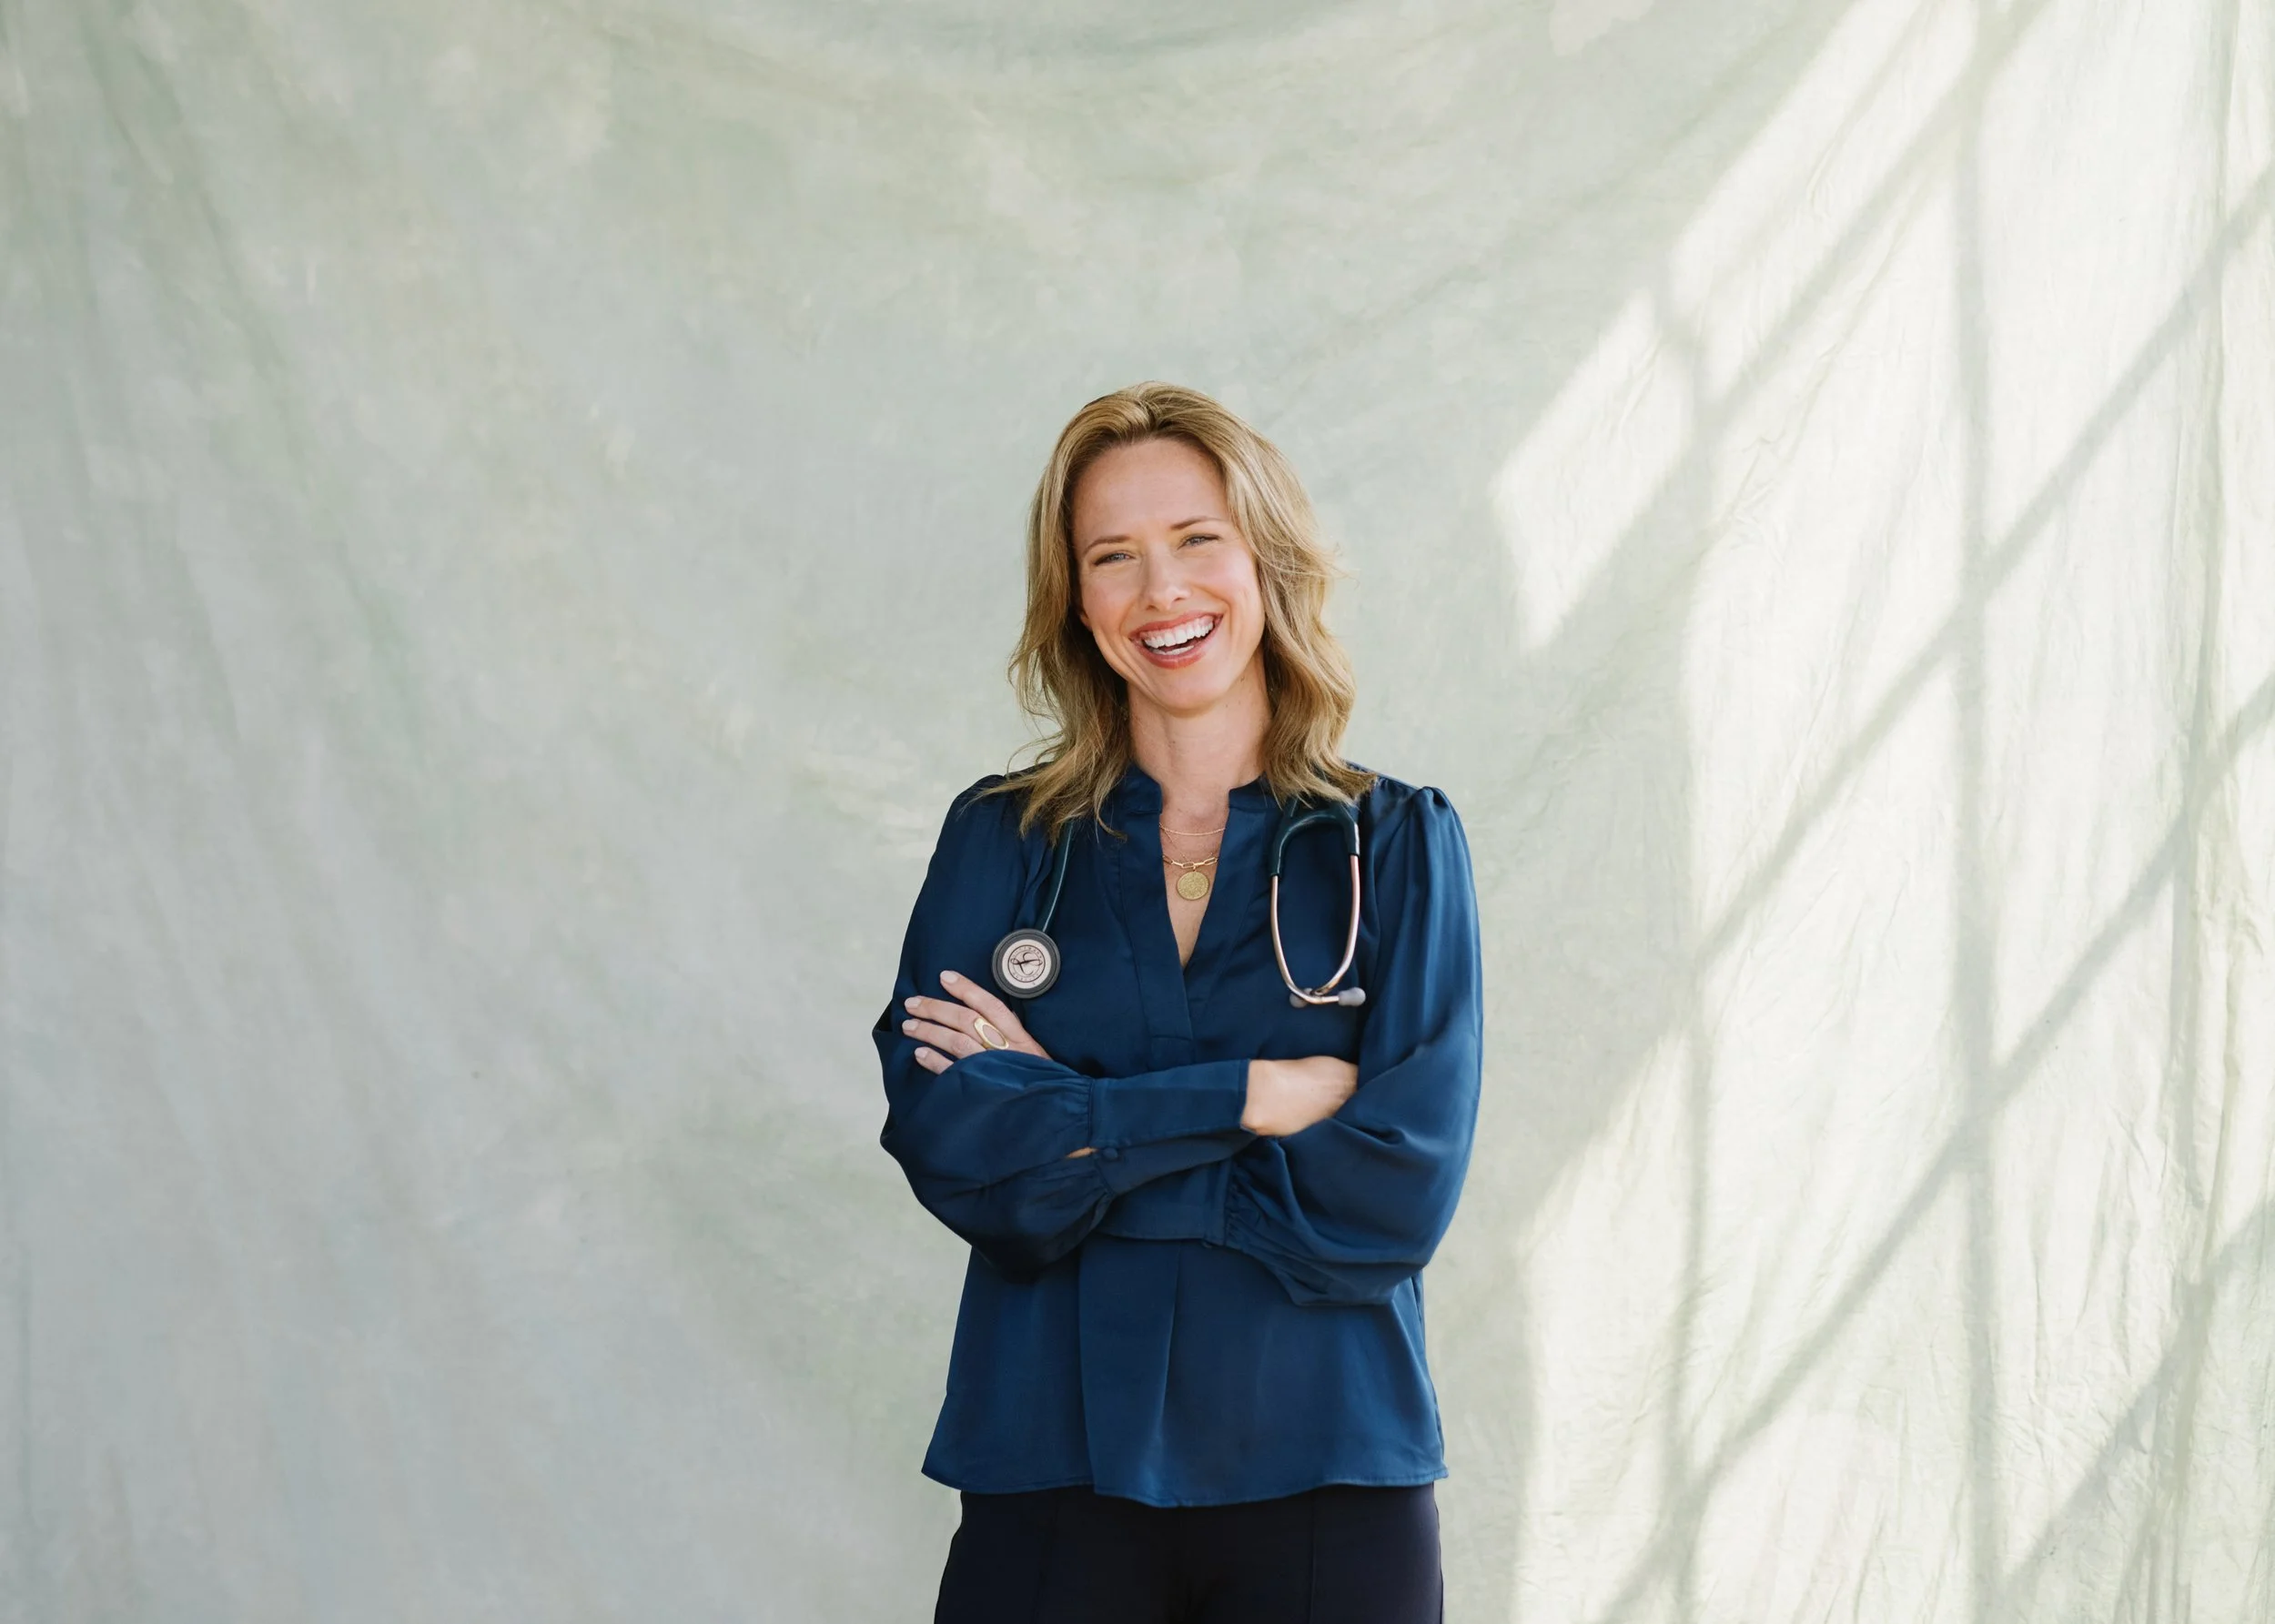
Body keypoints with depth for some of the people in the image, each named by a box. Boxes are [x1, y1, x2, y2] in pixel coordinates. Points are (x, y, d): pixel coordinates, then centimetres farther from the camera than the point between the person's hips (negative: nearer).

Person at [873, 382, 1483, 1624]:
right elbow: (950, 1147, -8)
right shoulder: (999, 843, 5)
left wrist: (1071, 1125, -9)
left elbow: (1395, 1193, -9)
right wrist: (1250, 1096, -13)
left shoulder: (1397, 846, 2)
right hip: (1053, 1479, 1)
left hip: (1325, 1480, 0)